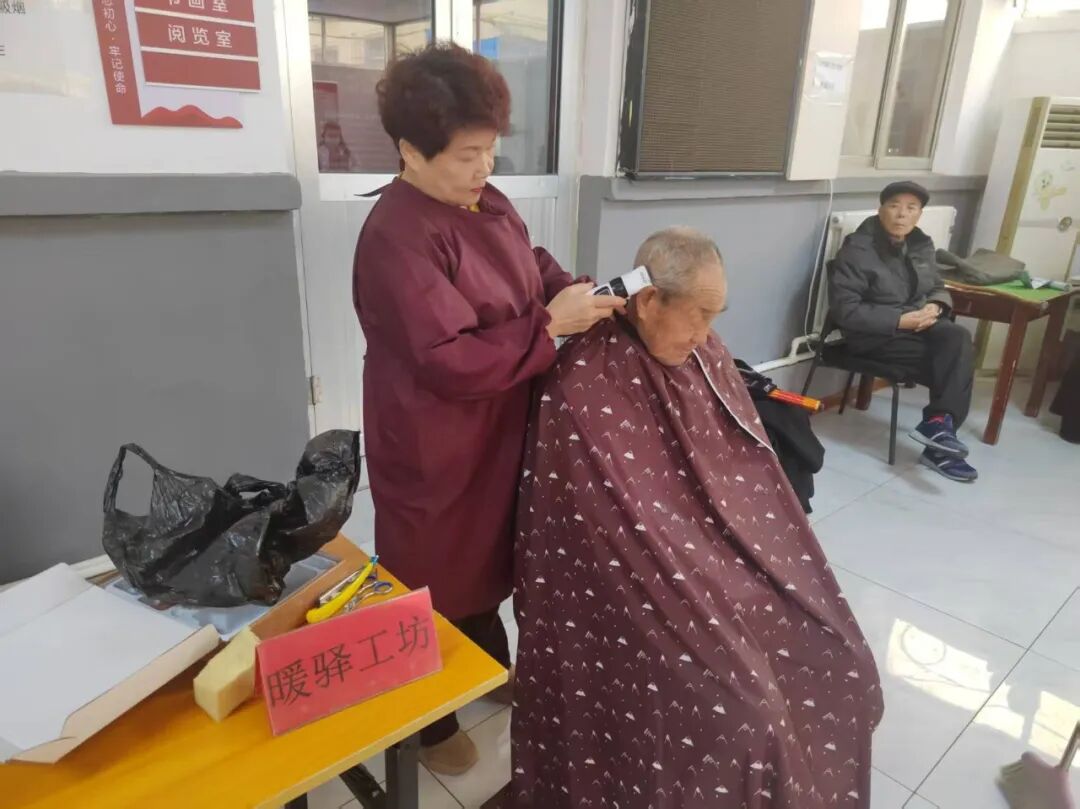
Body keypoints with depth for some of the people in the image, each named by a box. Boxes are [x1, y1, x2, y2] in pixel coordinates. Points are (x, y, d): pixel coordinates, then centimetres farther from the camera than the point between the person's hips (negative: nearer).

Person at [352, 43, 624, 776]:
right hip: (434, 452, -8)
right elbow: (453, 362, -30)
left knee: (486, 552, 26)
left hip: (497, 432, 8)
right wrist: (553, 322, -26)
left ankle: (492, 667, 52)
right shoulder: (396, 238, -25)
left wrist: (584, 297, -8)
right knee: (437, 576, 12)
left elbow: (538, 270, 13)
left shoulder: (489, 203, 3)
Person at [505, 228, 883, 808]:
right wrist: (704, 585, -14)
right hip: (646, 584, -7)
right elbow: (612, 531, -17)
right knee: (741, 701, -16)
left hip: (721, 554, 7)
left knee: (837, 657, 0)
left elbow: (748, 471, 10)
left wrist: (777, 563, 6)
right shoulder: (584, 385, -21)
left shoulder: (703, 353, 2)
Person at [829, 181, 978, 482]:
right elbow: (845, 310, -18)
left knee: (959, 339, -26)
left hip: (918, 325, 6)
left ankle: (939, 423, -25)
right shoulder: (858, 250, -12)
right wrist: (900, 320, -23)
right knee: (956, 362, -22)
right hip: (874, 335, -6)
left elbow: (939, 288, 19)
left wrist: (934, 307, -7)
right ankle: (942, 424, -11)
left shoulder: (921, 245, 10)